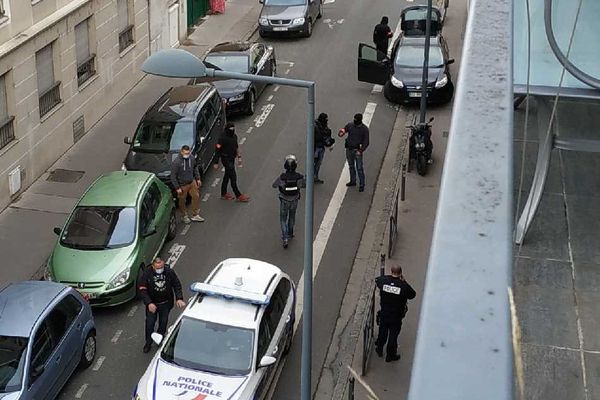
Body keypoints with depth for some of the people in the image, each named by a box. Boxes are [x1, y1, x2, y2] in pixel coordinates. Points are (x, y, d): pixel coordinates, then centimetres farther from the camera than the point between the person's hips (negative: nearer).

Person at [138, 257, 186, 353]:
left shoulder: (169, 272, -16)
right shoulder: (147, 274, -20)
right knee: (149, 323, 7)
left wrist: (179, 298, -17)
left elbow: (177, 285, -5)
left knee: (163, 323, 16)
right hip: (152, 304, -1)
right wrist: (149, 303, -28)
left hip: (166, 303, 1)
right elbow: (142, 290, -18)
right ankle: (148, 343, 28)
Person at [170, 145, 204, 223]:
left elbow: (195, 168, 12)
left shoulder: (191, 158, -9)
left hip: (192, 182, 6)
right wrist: (177, 188, -18)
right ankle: (185, 216, 34)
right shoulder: (176, 162, -26)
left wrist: (198, 178, 11)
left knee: (196, 196, 15)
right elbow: (173, 176, -20)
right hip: (182, 185, -5)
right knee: (182, 201, 11)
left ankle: (195, 215, 32)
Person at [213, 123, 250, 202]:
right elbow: (218, 150, -17)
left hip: (232, 159, 8)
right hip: (226, 159, -8)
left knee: (227, 176, 17)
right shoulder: (222, 138, -21)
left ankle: (224, 194, 29)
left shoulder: (234, 136, 3)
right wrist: (216, 163, -15)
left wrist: (239, 157, 16)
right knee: (233, 177, -6)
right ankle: (239, 196, 0)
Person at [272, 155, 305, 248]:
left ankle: (285, 239, 5)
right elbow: (304, 185, -3)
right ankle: (290, 233, 45)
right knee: (292, 216, 28)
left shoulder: (282, 177, -29)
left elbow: (274, 185, -9)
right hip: (294, 201, 2)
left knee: (283, 219, 15)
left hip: (284, 201, -2)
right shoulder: (299, 177, -24)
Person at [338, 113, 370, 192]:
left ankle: (361, 185, 1)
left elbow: (366, 142, -7)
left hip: (357, 150, -5)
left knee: (359, 168, -6)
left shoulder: (364, 129, -10)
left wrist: (361, 150, -18)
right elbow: (343, 130, 8)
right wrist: (341, 133, -19)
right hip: (349, 149, 5)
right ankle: (353, 181, 33)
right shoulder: (350, 125, -1)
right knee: (351, 166, 17)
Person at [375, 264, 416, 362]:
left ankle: (379, 349, 45)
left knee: (382, 332, 25)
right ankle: (390, 355, 31)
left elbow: (376, 280, 7)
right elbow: (412, 295, -7)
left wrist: (389, 277, 9)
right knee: (393, 335, 15)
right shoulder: (404, 286, -25)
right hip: (396, 317, -3)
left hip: (384, 314, 3)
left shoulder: (383, 280, -17)